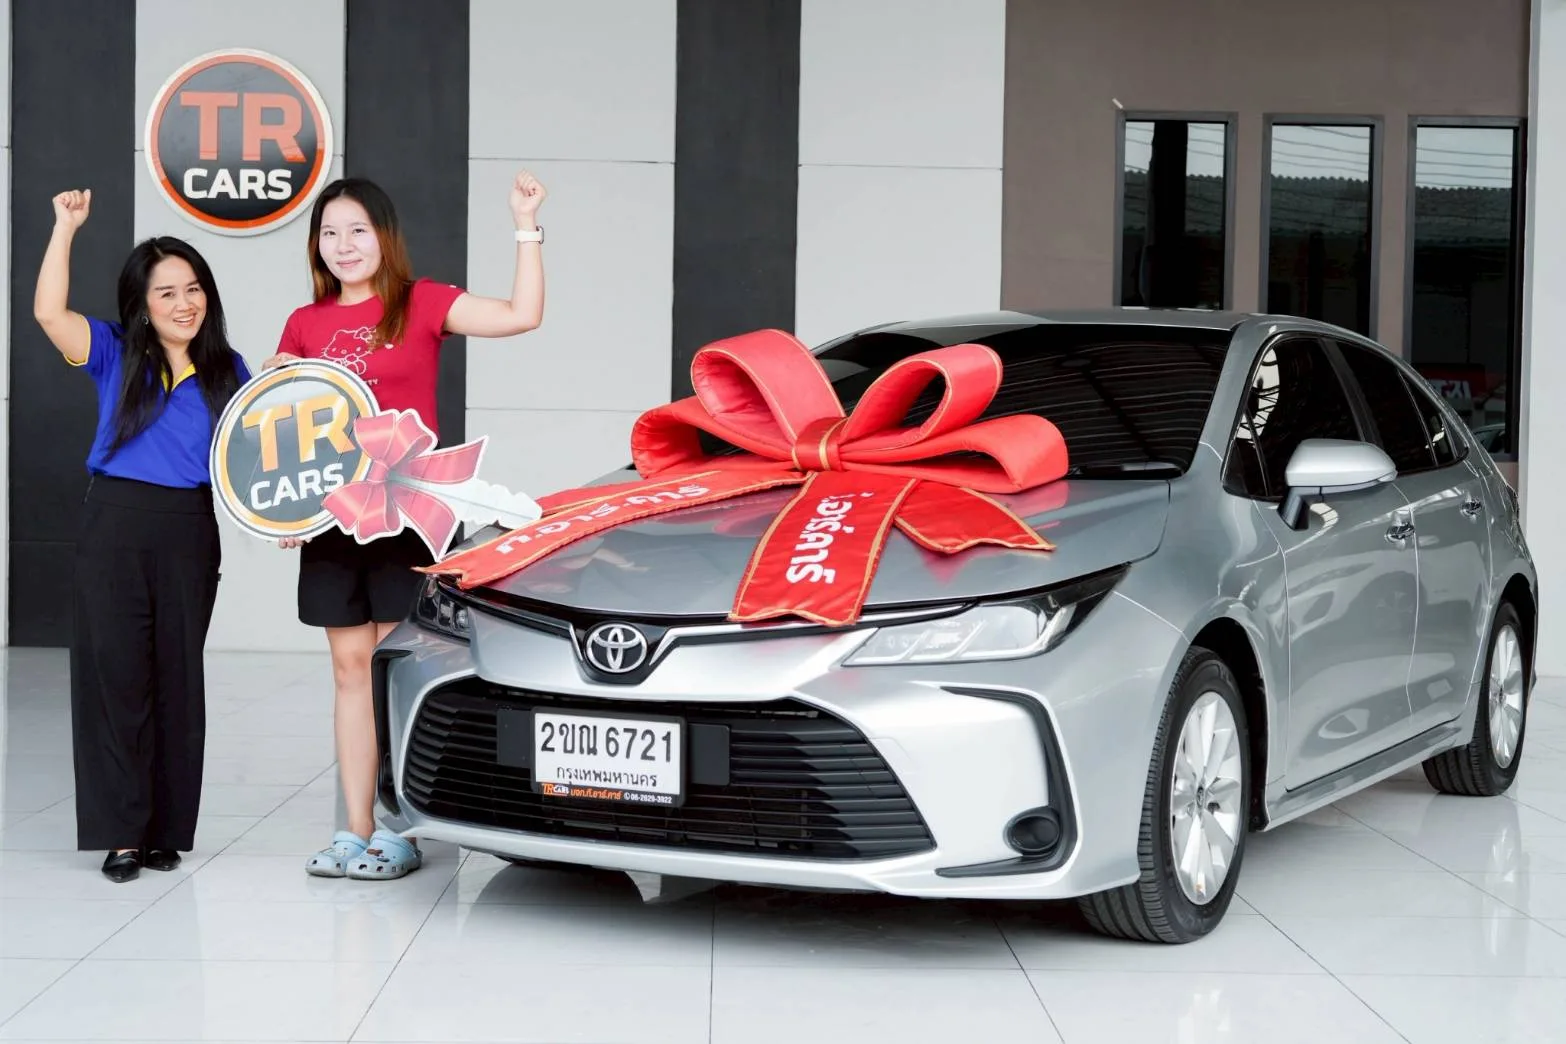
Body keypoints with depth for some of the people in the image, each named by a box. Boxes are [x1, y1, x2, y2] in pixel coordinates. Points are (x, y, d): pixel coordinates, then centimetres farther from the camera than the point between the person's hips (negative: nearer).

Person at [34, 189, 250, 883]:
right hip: (115, 526, -1)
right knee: (115, 673, -2)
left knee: (178, 677, 5)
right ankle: (121, 833, 4)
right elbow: (49, 312, -11)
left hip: (191, 532, 2)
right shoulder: (116, 356, 4)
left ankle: (166, 831, 14)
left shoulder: (227, 371, 9)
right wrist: (66, 228, -11)